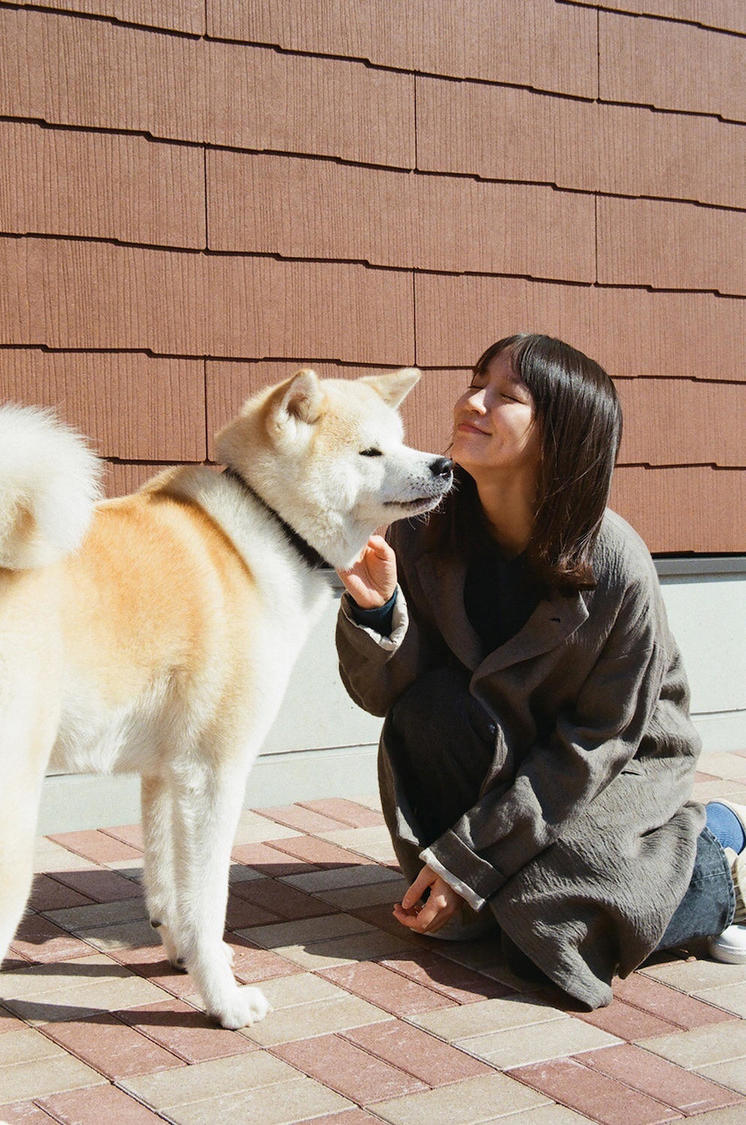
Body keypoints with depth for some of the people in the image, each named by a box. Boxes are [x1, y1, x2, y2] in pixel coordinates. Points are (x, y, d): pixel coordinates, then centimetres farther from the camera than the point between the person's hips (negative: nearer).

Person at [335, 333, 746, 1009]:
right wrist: (375, 609, -35)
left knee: (543, 925, -25)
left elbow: (598, 742, -20)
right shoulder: (424, 534, -16)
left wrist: (465, 860, -21)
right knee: (429, 705, -27)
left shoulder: (616, 566, -26)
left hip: (617, 771, -3)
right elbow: (382, 694, -12)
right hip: (507, 754, 3)